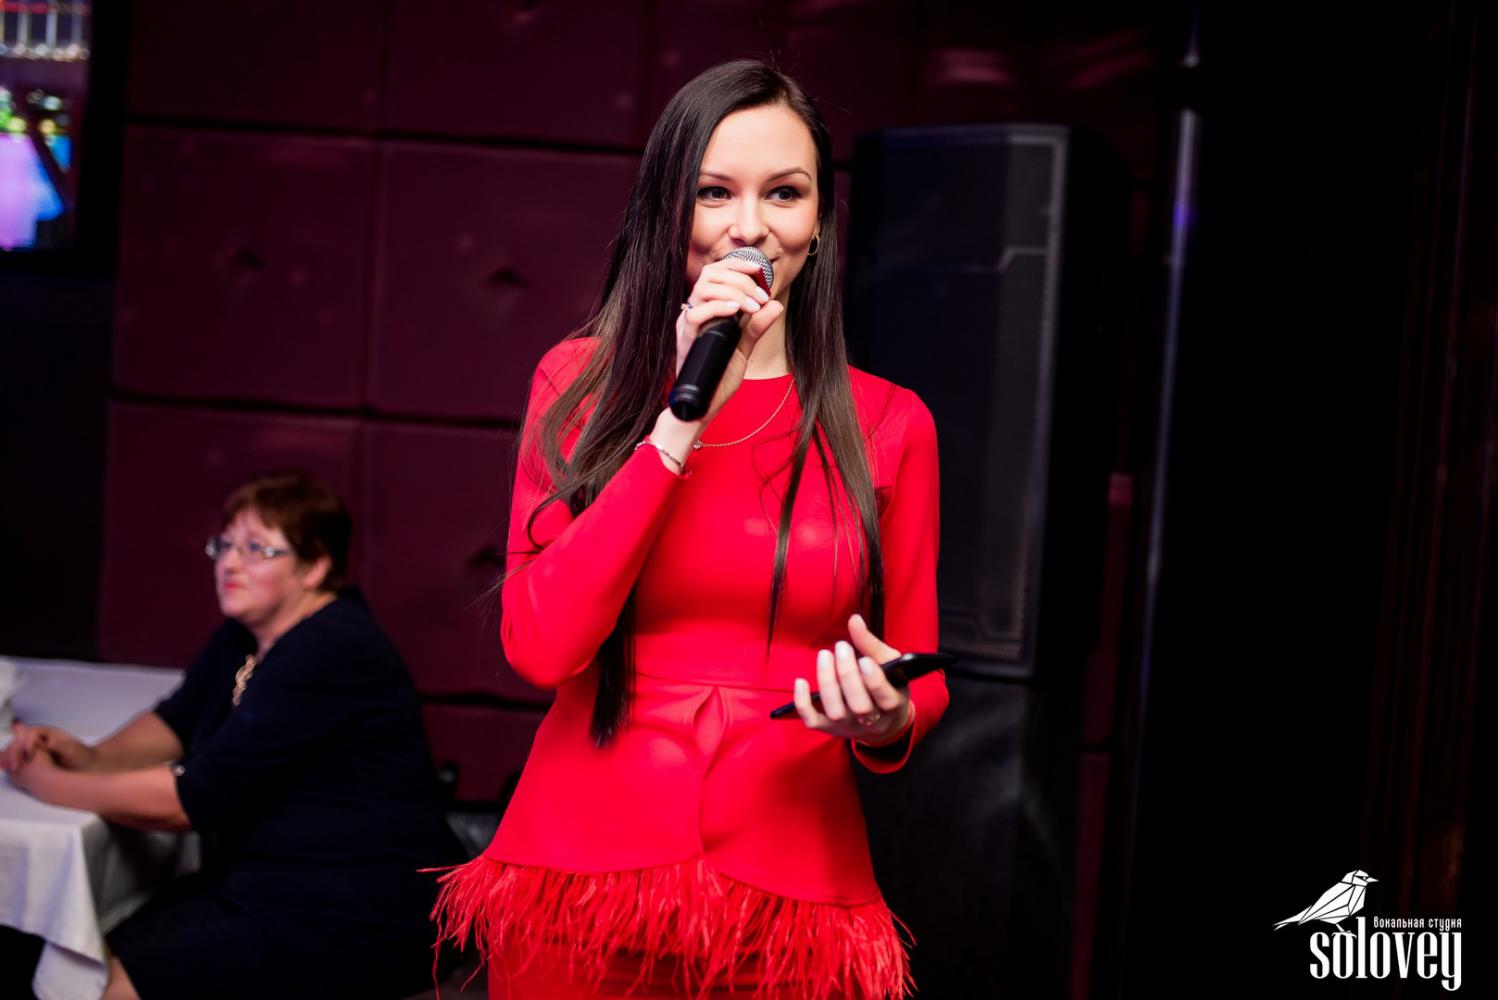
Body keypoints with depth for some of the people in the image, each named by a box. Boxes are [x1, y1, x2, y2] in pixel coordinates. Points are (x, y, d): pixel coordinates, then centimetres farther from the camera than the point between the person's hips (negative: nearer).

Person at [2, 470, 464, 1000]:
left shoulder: (326, 654, -22)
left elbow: (193, 798, -22)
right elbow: (176, 720, 20)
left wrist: (46, 783, -10)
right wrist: (93, 758, -1)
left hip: (353, 924, -9)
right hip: (260, 886, 9)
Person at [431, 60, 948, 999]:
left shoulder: (889, 424, 2)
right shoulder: (582, 382, 2)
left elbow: (919, 681, 8)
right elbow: (539, 643, -11)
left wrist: (888, 723, -16)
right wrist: (684, 419, -14)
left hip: (791, 896, 1)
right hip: (581, 867, 0)